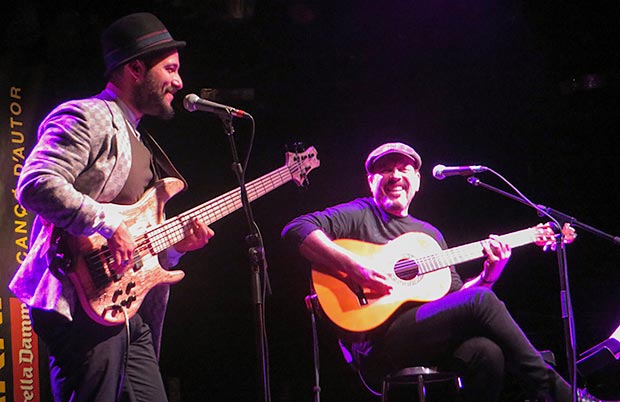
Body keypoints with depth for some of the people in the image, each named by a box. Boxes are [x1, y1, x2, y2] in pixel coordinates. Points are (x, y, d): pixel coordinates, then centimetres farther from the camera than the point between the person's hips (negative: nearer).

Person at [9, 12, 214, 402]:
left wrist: (173, 244, 9)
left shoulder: (137, 141, 25)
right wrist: (108, 225, -22)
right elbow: (37, 185, -22)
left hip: (128, 309, 10)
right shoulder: (88, 118, -6)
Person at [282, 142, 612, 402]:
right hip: (378, 342, -5)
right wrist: (354, 265, -19)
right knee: (480, 301, -24)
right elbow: (296, 229, -9)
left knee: (487, 352, -30)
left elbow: (455, 294, 24)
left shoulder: (430, 234, 27)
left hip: (434, 335, 6)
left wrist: (487, 275, 5)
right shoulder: (359, 215, 8)